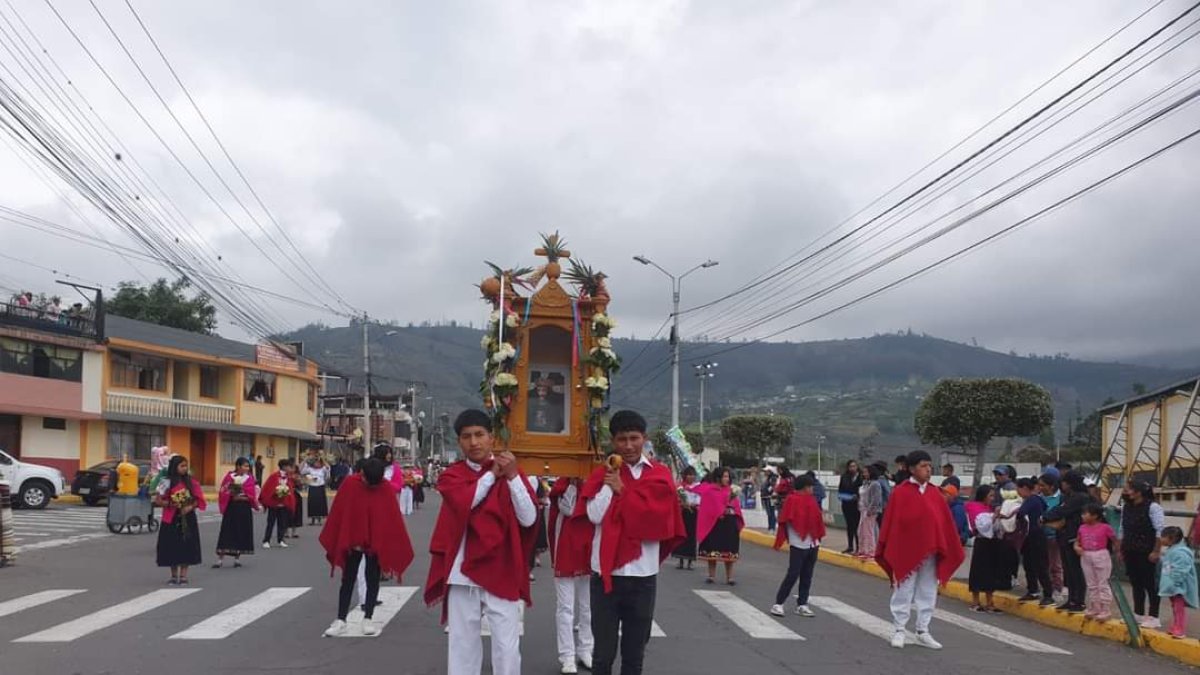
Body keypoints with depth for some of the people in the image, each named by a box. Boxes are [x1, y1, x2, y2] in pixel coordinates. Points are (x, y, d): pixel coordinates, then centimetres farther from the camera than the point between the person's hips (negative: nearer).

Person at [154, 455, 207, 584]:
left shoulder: (191, 481, 2)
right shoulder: (167, 483, -2)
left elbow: (199, 499, 3)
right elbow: (158, 501, -1)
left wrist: (191, 507, -14)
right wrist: (169, 504, -17)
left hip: (187, 518, 1)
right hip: (171, 519, -1)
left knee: (186, 546, 0)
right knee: (172, 546, 2)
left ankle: (183, 575, 7)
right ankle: (174, 576, 14)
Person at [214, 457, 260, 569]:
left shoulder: (250, 478, 3)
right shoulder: (229, 477, -3)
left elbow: (252, 494, 3)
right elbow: (223, 492, -3)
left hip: (245, 508, 2)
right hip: (231, 507, -2)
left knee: (242, 533, 6)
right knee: (227, 532, -3)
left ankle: (237, 558, 18)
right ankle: (220, 559, 1)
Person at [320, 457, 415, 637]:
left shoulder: (386, 489, -12)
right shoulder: (350, 484, -12)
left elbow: (393, 518, -7)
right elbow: (338, 514, -5)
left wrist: (394, 547, -7)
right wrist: (340, 541, -2)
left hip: (377, 543, 0)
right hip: (352, 541, 0)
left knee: (372, 580, 7)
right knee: (348, 580, 6)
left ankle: (368, 619, 16)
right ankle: (340, 620, 11)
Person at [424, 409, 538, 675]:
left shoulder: (510, 471, 5)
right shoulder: (451, 474, 5)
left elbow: (529, 518, -6)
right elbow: (464, 501, -16)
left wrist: (512, 476, -14)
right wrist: (492, 474, -7)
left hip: (501, 573, -1)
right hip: (463, 575, 1)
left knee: (507, 648, -1)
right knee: (462, 645, 9)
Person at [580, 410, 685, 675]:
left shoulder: (660, 475, 3)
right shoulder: (603, 474, 3)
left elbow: (658, 515, -11)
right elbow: (595, 515, -10)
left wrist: (621, 490, -9)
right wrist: (610, 483, -12)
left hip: (643, 575, 1)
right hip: (606, 572, -1)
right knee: (603, 652, 5)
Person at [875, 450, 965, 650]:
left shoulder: (935, 494, 6)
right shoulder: (900, 493, -8)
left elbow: (946, 523, 7)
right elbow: (891, 522, -7)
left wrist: (947, 551, 4)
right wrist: (888, 550, -8)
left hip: (930, 552, 5)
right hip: (906, 552, -5)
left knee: (927, 594, 10)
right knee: (903, 592, 4)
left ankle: (923, 632, 19)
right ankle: (899, 631, 13)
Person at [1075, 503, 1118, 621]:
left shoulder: (1105, 527, -12)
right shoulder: (1082, 528, 3)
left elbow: (1116, 541, -5)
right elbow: (1077, 541, 14)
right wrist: (1077, 547, -7)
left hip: (1101, 557, -6)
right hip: (1086, 558, 6)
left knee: (1103, 585, 0)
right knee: (1091, 585, 14)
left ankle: (1106, 611, 7)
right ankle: (1093, 609, 23)